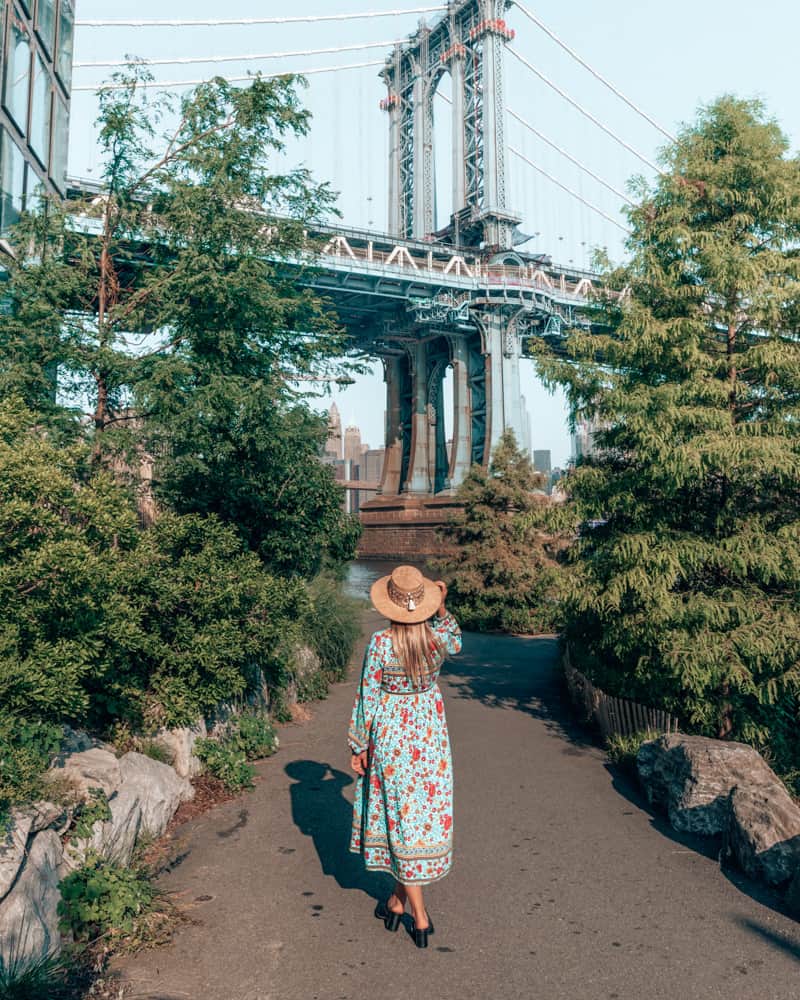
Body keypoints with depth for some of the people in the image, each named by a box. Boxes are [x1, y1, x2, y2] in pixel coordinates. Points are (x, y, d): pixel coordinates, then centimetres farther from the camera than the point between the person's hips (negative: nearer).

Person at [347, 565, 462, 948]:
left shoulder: (380, 644, -19)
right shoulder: (438, 638, -10)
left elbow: (368, 697, -12)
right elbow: (455, 641, 17)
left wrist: (358, 746, 0)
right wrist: (441, 605, 6)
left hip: (389, 737, -3)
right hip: (429, 734, 3)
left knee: (401, 817, 8)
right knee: (428, 812, 17)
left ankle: (419, 916, 16)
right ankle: (399, 899, 31)